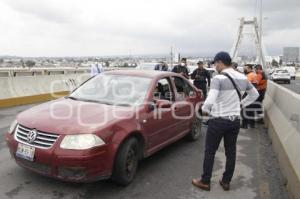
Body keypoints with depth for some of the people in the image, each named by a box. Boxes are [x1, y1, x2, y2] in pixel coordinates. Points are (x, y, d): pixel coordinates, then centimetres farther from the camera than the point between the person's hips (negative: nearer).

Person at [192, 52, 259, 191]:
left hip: (218, 120, -6)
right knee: (231, 152, 16)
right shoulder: (243, 78, 5)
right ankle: (226, 182, 29)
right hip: (235, 120, 6)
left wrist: (204, 110, -8)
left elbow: (210, 101, -28)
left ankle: (205, 181, 20)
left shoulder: (218, 79, -18)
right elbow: (255, 95, 19)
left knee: (210, 152, 8)